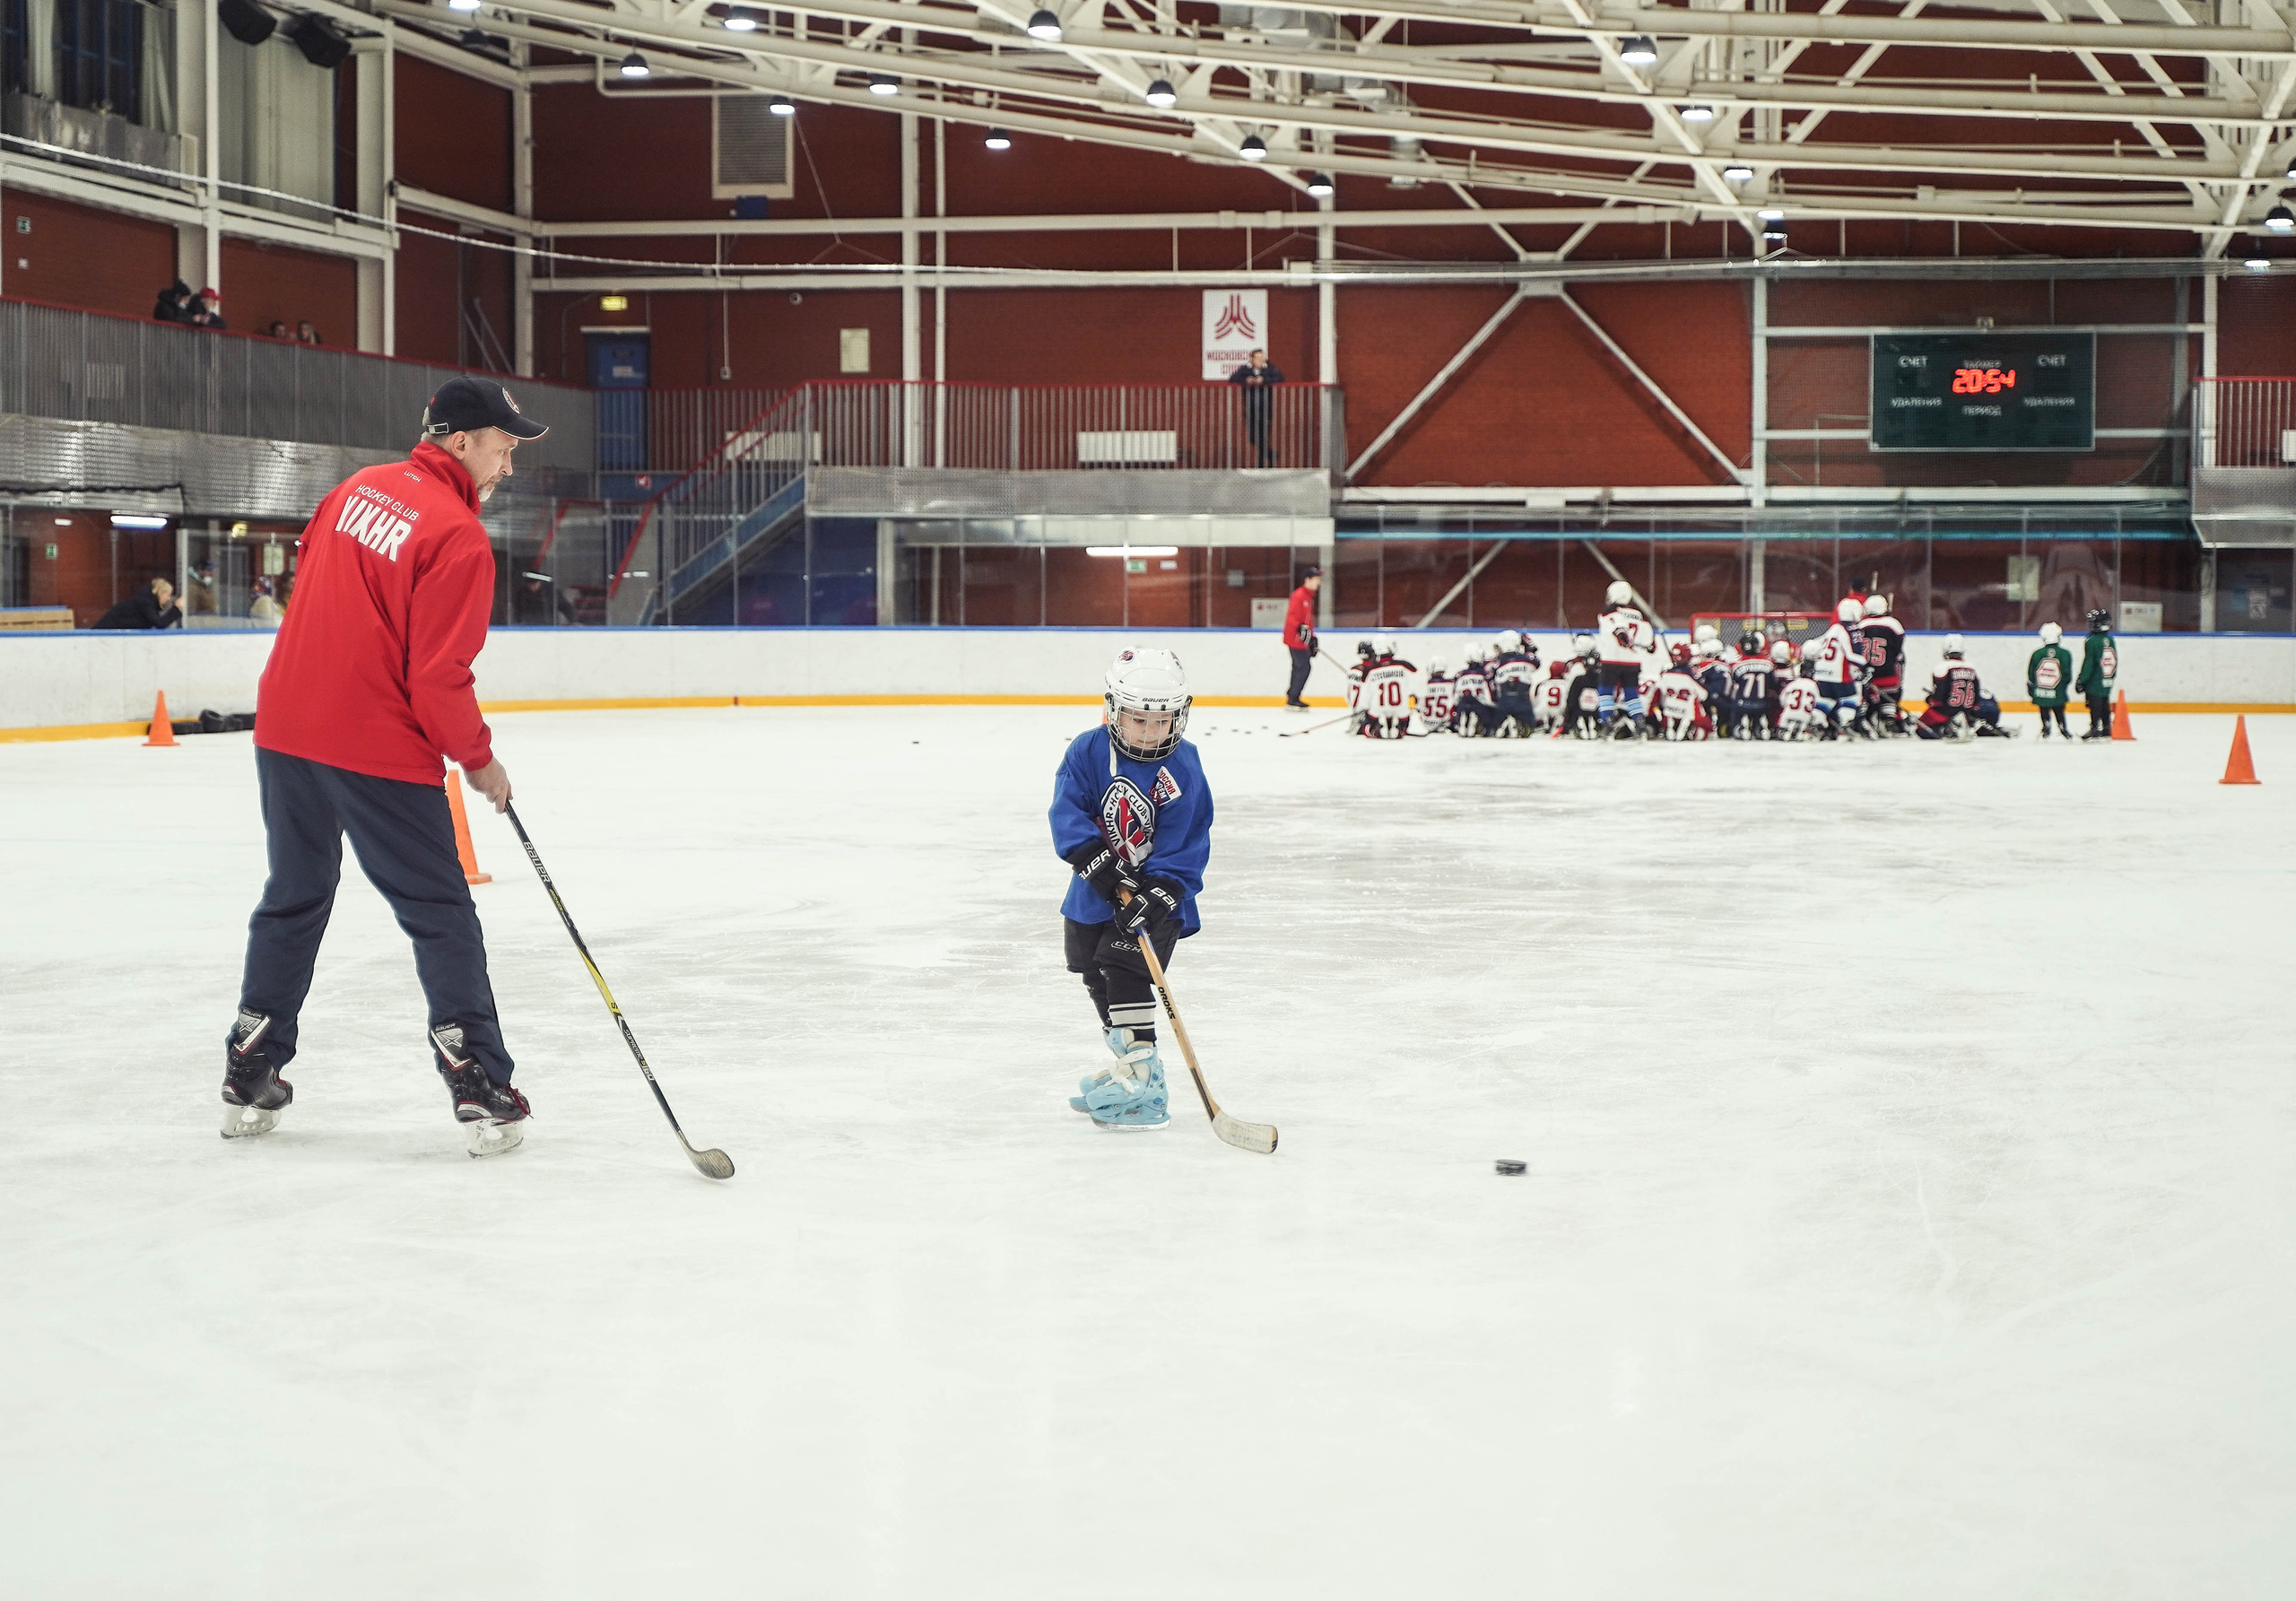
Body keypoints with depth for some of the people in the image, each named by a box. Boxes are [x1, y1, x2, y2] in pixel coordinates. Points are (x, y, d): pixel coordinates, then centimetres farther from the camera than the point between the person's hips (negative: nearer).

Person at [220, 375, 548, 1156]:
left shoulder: (358, 488, 9)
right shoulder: (458, 538, -14)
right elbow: (438, 678, -16)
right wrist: (478, 759, -1)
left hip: (286, 730, 7)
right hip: (379, 751, -7)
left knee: (293, 900, 19)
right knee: (441, 915, 3)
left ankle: (249, 1078, 24)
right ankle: (481, 1090, 2)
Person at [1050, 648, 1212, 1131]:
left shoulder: (1182, 771, -17)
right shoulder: (1088, 752, -11)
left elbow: (1183, 847, -18)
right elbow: (1068, 811, -17)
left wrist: (1156, 896, -31)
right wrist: (1101, 865, -30)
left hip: (1157, 895, -5)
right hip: (1097, 893, 5)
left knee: (1123, 970, -20)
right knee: (1095, 975, 18)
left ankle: (1143, 1079, -20)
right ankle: (1128, 1060, 36)